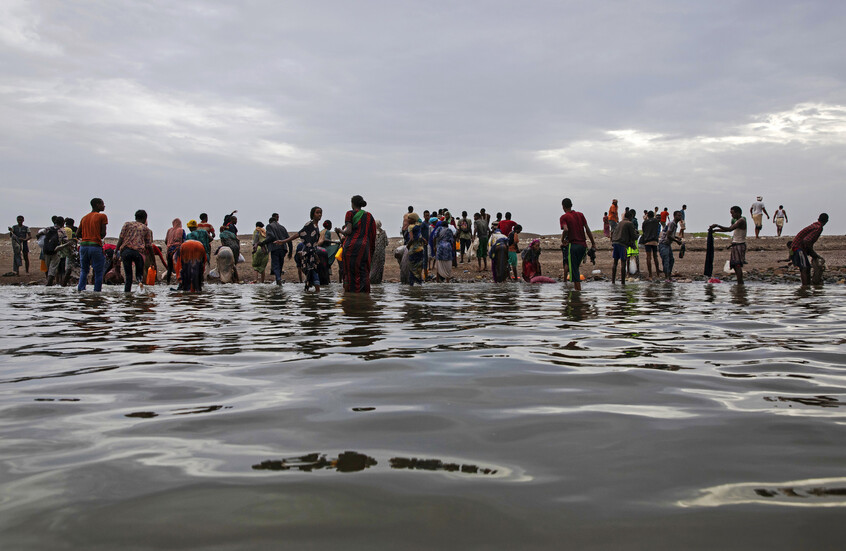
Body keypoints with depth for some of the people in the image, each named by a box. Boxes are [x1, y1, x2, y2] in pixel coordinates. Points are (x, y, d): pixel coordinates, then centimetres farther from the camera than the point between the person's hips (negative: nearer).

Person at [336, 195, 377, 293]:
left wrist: (340, 230, 9)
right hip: (365, 246, 4)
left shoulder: (350, 213, 0)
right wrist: (372, 250, 17)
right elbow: (373, 235, 12)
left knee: (351, 272, 0)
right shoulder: (369, 215, 14)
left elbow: (348, 231, -11)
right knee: (364, 273, 6)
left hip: (351, 245, -4)